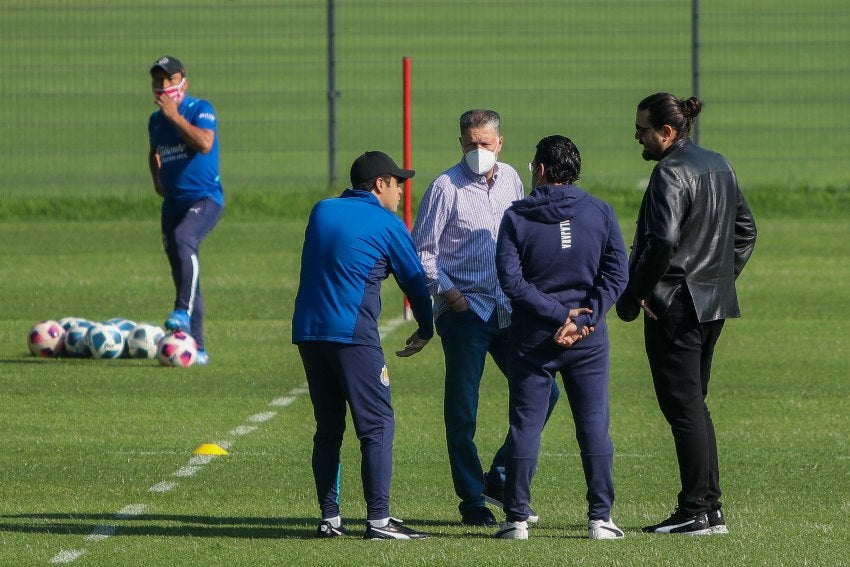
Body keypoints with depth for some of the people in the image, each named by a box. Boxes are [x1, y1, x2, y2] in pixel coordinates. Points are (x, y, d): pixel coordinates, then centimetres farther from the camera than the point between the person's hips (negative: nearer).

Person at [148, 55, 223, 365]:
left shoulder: (201, 110, -6)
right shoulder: (156, 120, 14)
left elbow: (205, 144, -25)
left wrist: (175, 116, -21)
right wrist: (157, 179, 16)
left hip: (205, 198, -7)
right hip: (173, 202, 7)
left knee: (183, 238, -37)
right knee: (183, 277, 6)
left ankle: (184, 312, -38)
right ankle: (196, 348, 11)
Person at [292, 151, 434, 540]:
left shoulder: (321, 211, 16)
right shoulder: (386, 224, 1)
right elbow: (414, 279, 9)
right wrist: (425, 330, 23)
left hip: (307, 333, 6)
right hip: (353, 334, -6)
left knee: (328, 427, 12)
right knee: (377, 425, -4)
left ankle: (329, 518, 10)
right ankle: (378, 519, -12)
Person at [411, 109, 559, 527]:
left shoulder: (511, 180, 10)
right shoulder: (446, 187, -7)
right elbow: (421, 250, -5)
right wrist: (448, 293, -14)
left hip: (509, 311, 5)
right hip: (464, 313, -5)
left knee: (543, 393, 2)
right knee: (462, 413, -1)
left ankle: (500, 478, 15)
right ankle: (472, 501, 7)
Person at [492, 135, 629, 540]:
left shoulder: (516, 217, -4)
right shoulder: (600, 213, 1)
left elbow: (510, 280, -11)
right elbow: (617, 273, -5)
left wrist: (558, 314, -12)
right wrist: (582, 318, -10)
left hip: (532, 339, -1)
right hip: (589, 340, 1)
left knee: (525, 426, 6)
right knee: (594, 427, 5)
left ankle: (516, 518, 6)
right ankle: (600, 518, 3)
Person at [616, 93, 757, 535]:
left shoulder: (671, 172, -16)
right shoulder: (718, 165, 13)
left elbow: (663, 241, -26)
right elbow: (745, 229, 20)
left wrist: (634, 295, -16)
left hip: (675, 305, -9)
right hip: (714, 304, 9)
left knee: (684, 407, -5)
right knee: (694, 405, 16)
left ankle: (697, 513, -5)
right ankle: (711, 508, 16)